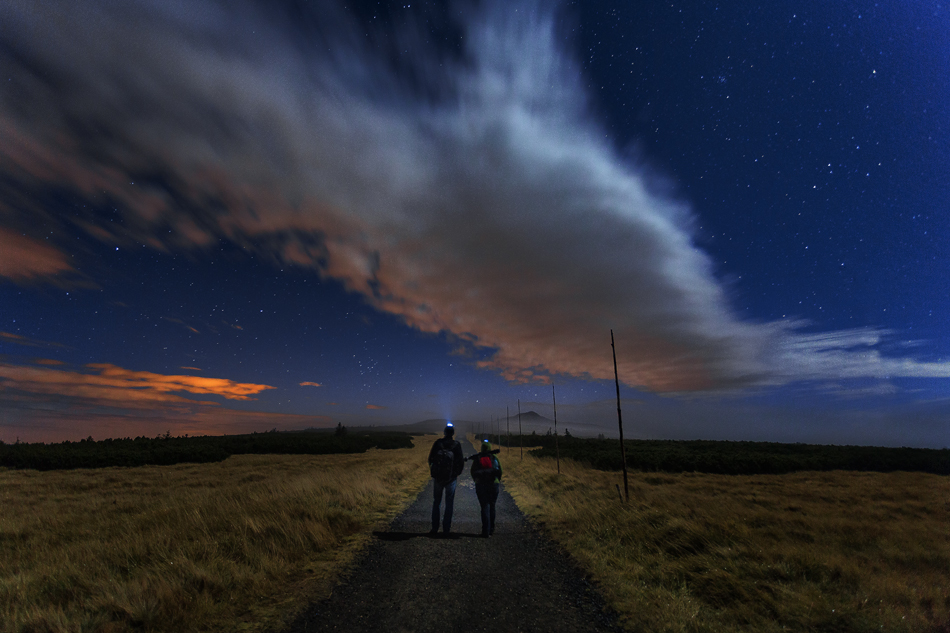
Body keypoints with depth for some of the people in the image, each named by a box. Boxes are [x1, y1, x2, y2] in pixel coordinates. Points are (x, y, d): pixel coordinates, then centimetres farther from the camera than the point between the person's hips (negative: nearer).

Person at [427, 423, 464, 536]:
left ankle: (434, 528, 16)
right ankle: (446, 529, 11)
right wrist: (457, 472, 13)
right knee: (449, 503, 9)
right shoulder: (456, 445, -10)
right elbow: (461, 462, -5)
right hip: (451, 478, -1)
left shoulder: (437, 443, -7)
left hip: (437, 477, 1)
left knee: (436, 502, 14)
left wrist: (432, 471, 16)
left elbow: (431, 458, 0)